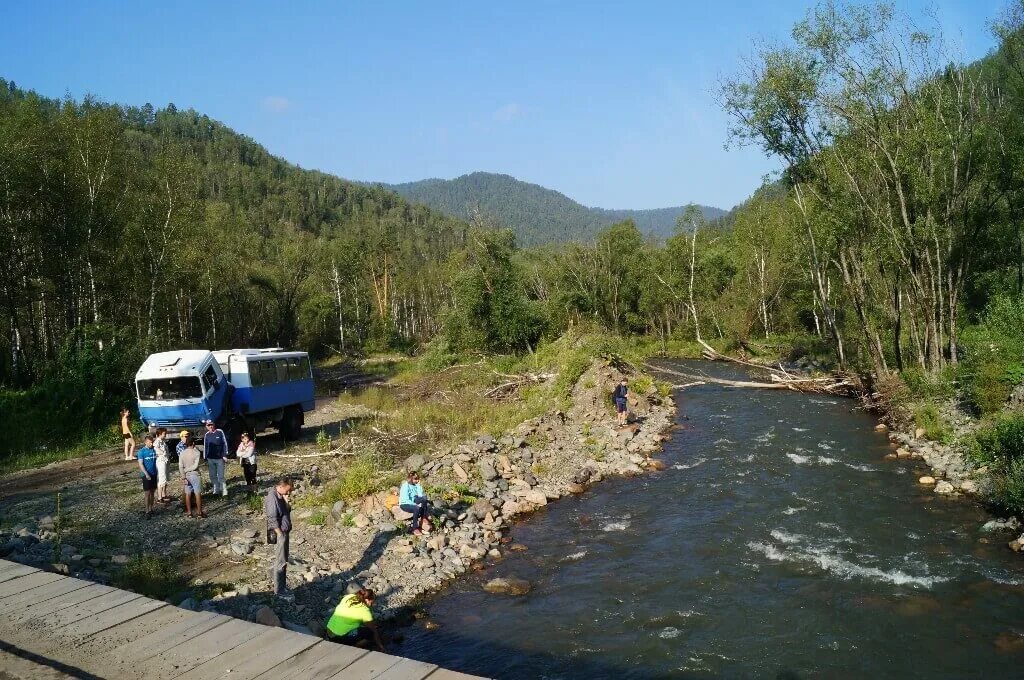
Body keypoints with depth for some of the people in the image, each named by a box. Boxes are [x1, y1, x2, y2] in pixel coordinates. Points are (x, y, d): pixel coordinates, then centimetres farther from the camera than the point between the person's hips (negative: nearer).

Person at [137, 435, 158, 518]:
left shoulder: (154, 450, 3)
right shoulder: (141, 451, -9)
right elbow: (140, 464, -14)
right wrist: (146, 474, -21)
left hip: (154, 474, 4)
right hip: (146, 475, -4)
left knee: (152, 492, 11)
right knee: (147, 493, -3)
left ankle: (151, 509, 20)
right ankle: (147, 511, 2)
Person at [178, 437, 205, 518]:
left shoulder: (182, 453, 0)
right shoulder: (196, 452, -11)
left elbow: (180, 466, -5)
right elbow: (195, 466, -18)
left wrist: (183, 477, -6)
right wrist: (186, 470, -6)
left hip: (186, 475, 4)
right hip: (195, 475, -4)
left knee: (188, 494, 10)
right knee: (198, 494, 3)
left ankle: (189, 512, 15)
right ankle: (199, 512, 6)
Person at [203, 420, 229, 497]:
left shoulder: (220, 432, -4)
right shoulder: (206, 435, 6)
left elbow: (225, 443, -1)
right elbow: (205, 447, 12)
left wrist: (225, 455, -5)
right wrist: (205, 458, 11)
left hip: (219, 458, -4)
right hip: (210, 459, 4)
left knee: (220, 476, -6)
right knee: (213, 476, 8)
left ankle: (224, 491, -2)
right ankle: (216, 490, 18)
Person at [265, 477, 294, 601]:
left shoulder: (281, 496, 7)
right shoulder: (272, 498, -22)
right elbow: (272, 519, -21)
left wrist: (286, 501, -2)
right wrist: (280, 534, -17)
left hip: (285, 532, 9)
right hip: (279, 533, -9)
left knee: (282, 559, 22)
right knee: (281, 562, -4)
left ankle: (275, 577, 40)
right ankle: (280, 590, 2)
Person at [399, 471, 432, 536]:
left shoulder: (416, 484, 2)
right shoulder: (405, 486, -20)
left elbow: (420, 495, -4)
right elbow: (406, 500, -25)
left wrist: (418, 485, -14)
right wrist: (416, 505, -29)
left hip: (413, 501, 7)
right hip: (405, 504, -7)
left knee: (424, 498, -21)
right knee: (417, 508, -36)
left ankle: (423, 518, -15)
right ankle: (415, 528, -27)